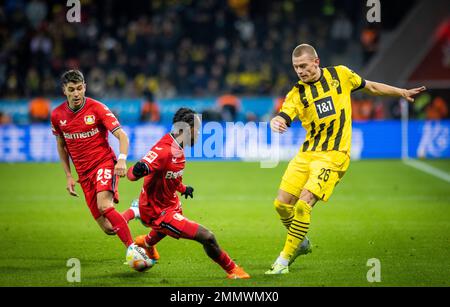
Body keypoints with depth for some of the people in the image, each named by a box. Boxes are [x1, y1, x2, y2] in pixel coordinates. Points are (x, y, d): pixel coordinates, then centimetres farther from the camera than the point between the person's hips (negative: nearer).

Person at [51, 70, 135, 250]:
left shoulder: (97, 108, -11)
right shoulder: (57, 115, 2)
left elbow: (121, 136, -15)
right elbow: (61, 145, 17)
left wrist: (122, 159, -34)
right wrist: (68, 176, 11)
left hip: (104, 163, -4)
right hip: (84, 174, 4)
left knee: (104, 205, -34)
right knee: (109, 229, -2)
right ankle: (133, 213, 31)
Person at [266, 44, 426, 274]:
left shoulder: (340, 74, 1)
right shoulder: (296, 94, 2)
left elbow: (371, 87, 18)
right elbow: (283, 118, -14)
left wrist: (402, 93, 22)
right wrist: (276, 123, -38)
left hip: (333, 155, -4)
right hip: (307, 153, 4)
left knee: (303, 204, -18)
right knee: (282, 204, 0)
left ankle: (285, 259, -9)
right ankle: (301, 243, 28)